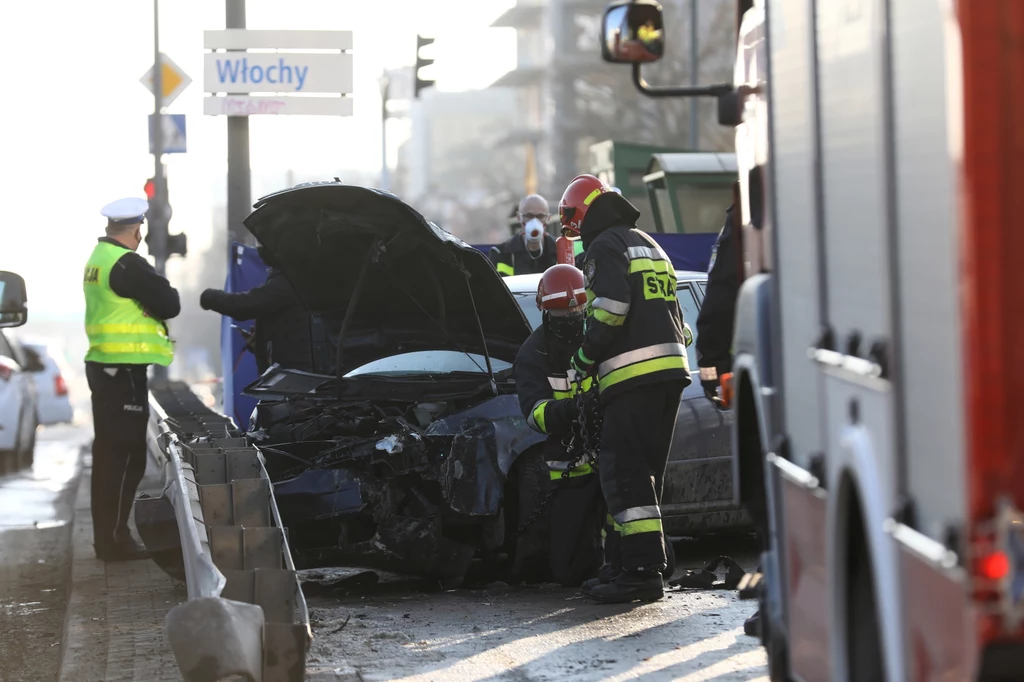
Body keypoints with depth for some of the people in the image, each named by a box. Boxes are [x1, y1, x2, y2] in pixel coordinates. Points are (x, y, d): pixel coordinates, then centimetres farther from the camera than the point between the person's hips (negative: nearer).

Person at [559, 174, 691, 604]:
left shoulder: (605, 247, -4)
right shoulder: (650, 246, 26)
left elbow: (611, 307, -18)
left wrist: (585, 358, -6)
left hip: (633, 373, -10)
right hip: (671, 368, 10)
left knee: (624, 474, -11)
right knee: (643, 474, 13)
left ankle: (644, 572, -18)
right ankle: (628, 563, 16)